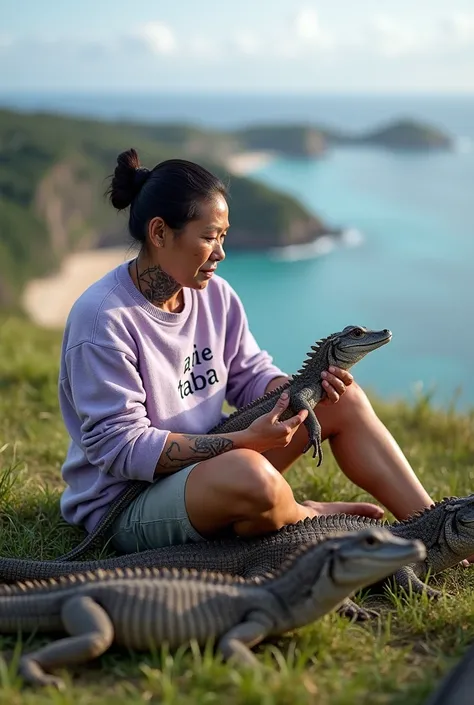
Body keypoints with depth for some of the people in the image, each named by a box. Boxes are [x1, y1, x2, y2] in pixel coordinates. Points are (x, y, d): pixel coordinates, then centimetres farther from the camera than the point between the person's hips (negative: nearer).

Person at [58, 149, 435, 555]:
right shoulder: (103, 319, -22)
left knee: (344, 399, 0)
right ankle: (307, 520, -5)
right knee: (248, 473, -39)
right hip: (123, 505, -8)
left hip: (205, 459, 8)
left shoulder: (214, 294, 1)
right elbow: (121, 448, -23)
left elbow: (251, 375, 9)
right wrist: (245, 440, -27)